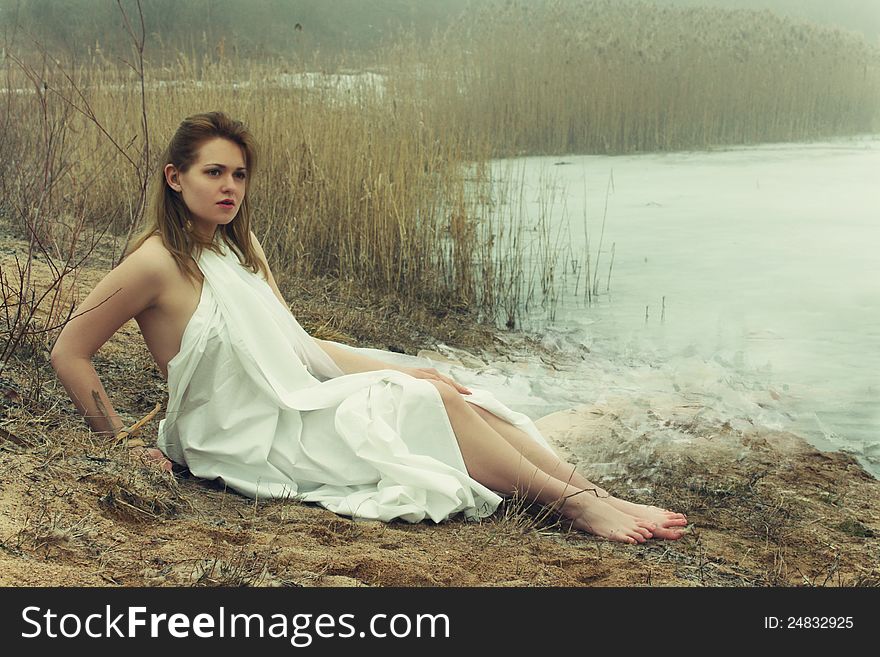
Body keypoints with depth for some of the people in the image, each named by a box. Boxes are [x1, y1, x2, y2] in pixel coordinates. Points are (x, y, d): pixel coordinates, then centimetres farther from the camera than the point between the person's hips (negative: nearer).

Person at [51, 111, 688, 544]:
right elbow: (69, 355, -11)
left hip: (295, 403, 7)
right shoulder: (157, 263, -14)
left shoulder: (240, 245, 12)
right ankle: (574, 505, -12)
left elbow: (298, 344, 14)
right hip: (249, 441, -7)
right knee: (430, 401, -17)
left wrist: (404, 371, 7)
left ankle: (593, 494, -15)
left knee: (447, 394, -12)